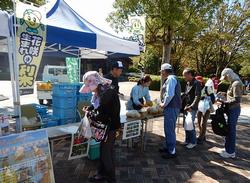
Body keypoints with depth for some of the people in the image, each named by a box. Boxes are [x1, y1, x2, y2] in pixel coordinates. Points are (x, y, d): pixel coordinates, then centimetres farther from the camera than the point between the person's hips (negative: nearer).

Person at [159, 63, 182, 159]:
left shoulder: (171, 78, -14)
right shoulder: (170, 79, 16)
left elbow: (170, 94, -23)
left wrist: (164, 104, -11)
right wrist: (163, 102, 9)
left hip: (171, 108, -10)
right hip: (170, 107, 10)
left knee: (170, 129, -2)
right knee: (168, 128, 19)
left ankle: (172, 152, 8)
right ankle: (168, 147, 34)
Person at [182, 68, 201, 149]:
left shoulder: (196, 83, -10)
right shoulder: (187, 83, 13)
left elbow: (197, 97, -17)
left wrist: (191, 107, -21)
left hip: (192, 108, -8)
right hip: (186, 107, 8)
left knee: (190, 125, -5)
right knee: (186, 125, 12)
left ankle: (193, 142, 12)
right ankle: (187, 140, 27)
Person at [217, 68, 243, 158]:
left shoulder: (236, 84, -17)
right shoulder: (233, 83, 11)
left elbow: (237, 100, -22)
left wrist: (224, 102, -17)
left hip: (234, 110, -9)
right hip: (231, 109, 9)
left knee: (231, 130, 0)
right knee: (228, 130, 15)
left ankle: (231, 152, 13)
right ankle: (228, 149, 28)